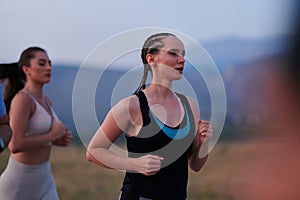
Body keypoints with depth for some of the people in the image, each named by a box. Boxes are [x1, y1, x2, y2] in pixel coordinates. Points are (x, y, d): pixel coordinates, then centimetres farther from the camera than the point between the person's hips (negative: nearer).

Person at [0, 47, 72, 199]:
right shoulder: (21, 98, -19)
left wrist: (57, 140, 3)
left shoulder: (45, 101, 8)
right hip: (19, 181, -8)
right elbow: (15, 145, -28)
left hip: (43, 179, 8)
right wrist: (52, 135, -18)